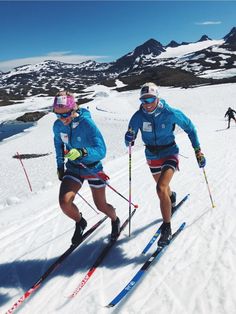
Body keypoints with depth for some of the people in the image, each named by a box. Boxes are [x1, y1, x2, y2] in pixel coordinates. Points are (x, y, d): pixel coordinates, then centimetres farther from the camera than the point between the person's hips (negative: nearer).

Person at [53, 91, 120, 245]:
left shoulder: (87, 123, -27)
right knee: (64, 202, -16)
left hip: (93, 167, -3)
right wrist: (60, 165, 14)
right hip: (73, 168, 4)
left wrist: (82, 152, -50)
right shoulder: (58, 125, -11)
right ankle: (80, 223, 18)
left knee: (101, 206, 9)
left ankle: (115, 220, 46)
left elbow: (101, 151, -32)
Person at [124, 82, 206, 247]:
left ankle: (167, 228, -5)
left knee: (161, 188, -23)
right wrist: (129, 139, -31)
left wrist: (198, 151, -5)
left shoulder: (171, 113, -21)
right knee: (163, 187, 23)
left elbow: (190, 127, -6)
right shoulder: (138, 116, -16)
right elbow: (130, 139, -6)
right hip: (152, 156, 4)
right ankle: (172, 197, 62)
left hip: (170, 153, -4)